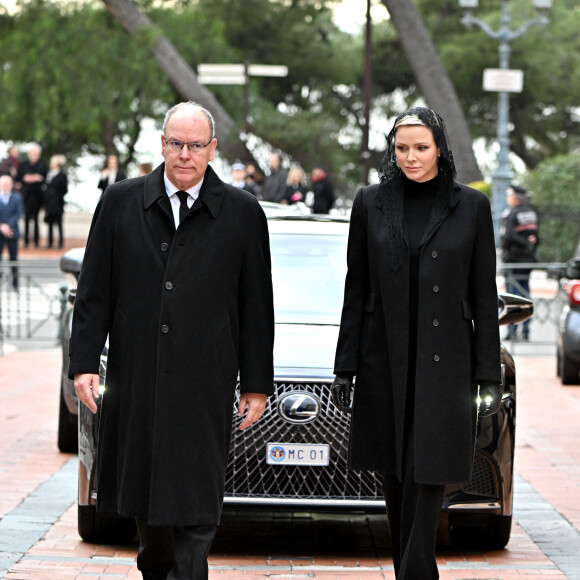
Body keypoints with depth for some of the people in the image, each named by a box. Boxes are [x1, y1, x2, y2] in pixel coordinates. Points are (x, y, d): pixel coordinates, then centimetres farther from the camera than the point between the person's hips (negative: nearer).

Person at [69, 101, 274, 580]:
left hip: (205, 389, -2)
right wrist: (85, 362, -1)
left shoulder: (242, 213, 3)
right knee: (143, 490, 11)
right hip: (135, 380, 2)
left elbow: (256, 306, 5)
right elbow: (94, 292, 7)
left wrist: (257, 384, 2)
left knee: (195, 503, -5)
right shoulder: (121, 202, 6)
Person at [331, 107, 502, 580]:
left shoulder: (471, 207, 1)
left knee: (427, 480, -8)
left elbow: (485, 298, 3)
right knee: (396, 479, 8)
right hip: (384, 362, 3)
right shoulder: (371, 203, 6)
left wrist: (488, 376, -1)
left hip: (444, 364, -2)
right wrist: (346, 368, 5)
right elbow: (356, 290, 8)